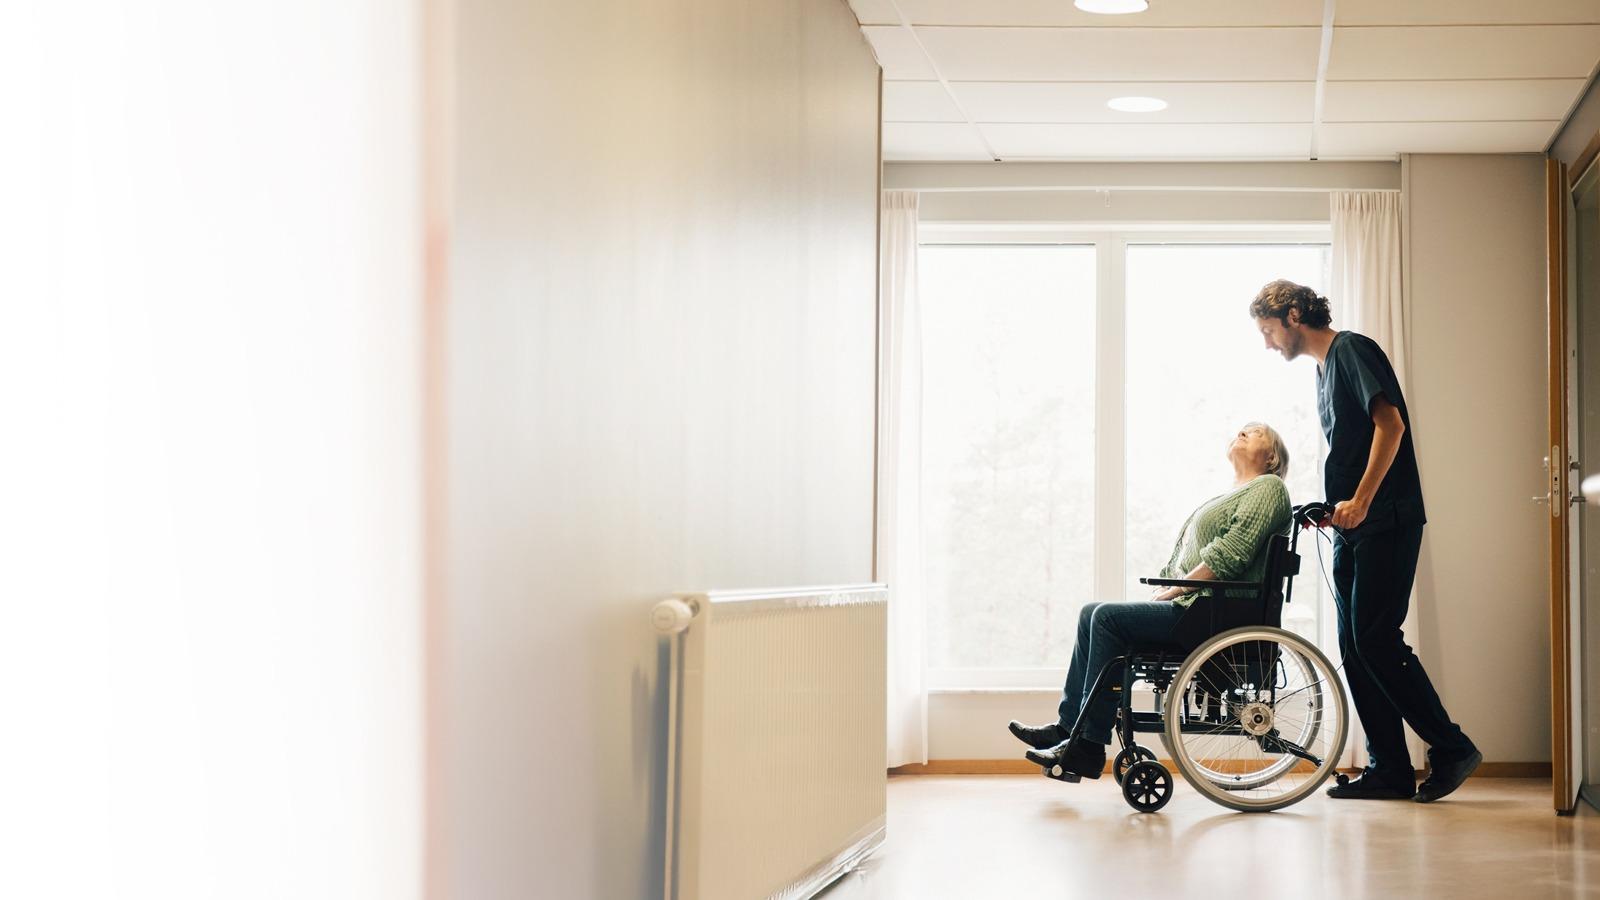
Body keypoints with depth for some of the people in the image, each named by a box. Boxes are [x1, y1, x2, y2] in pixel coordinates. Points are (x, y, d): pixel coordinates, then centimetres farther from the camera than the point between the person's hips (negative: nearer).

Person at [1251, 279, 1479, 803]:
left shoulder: (1353, 350, -6)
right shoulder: (1324, 370, 22)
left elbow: (1390, 422, -18)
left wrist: (1361, 500, -22)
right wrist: (1331, 507, 12)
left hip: (1386, 521, -10)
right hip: (1352, 527, 10)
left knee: (1375, 638, -13)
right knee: (1355, 647, 4)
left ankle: (1450, 748, -5)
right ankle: (1389, 770, 6)